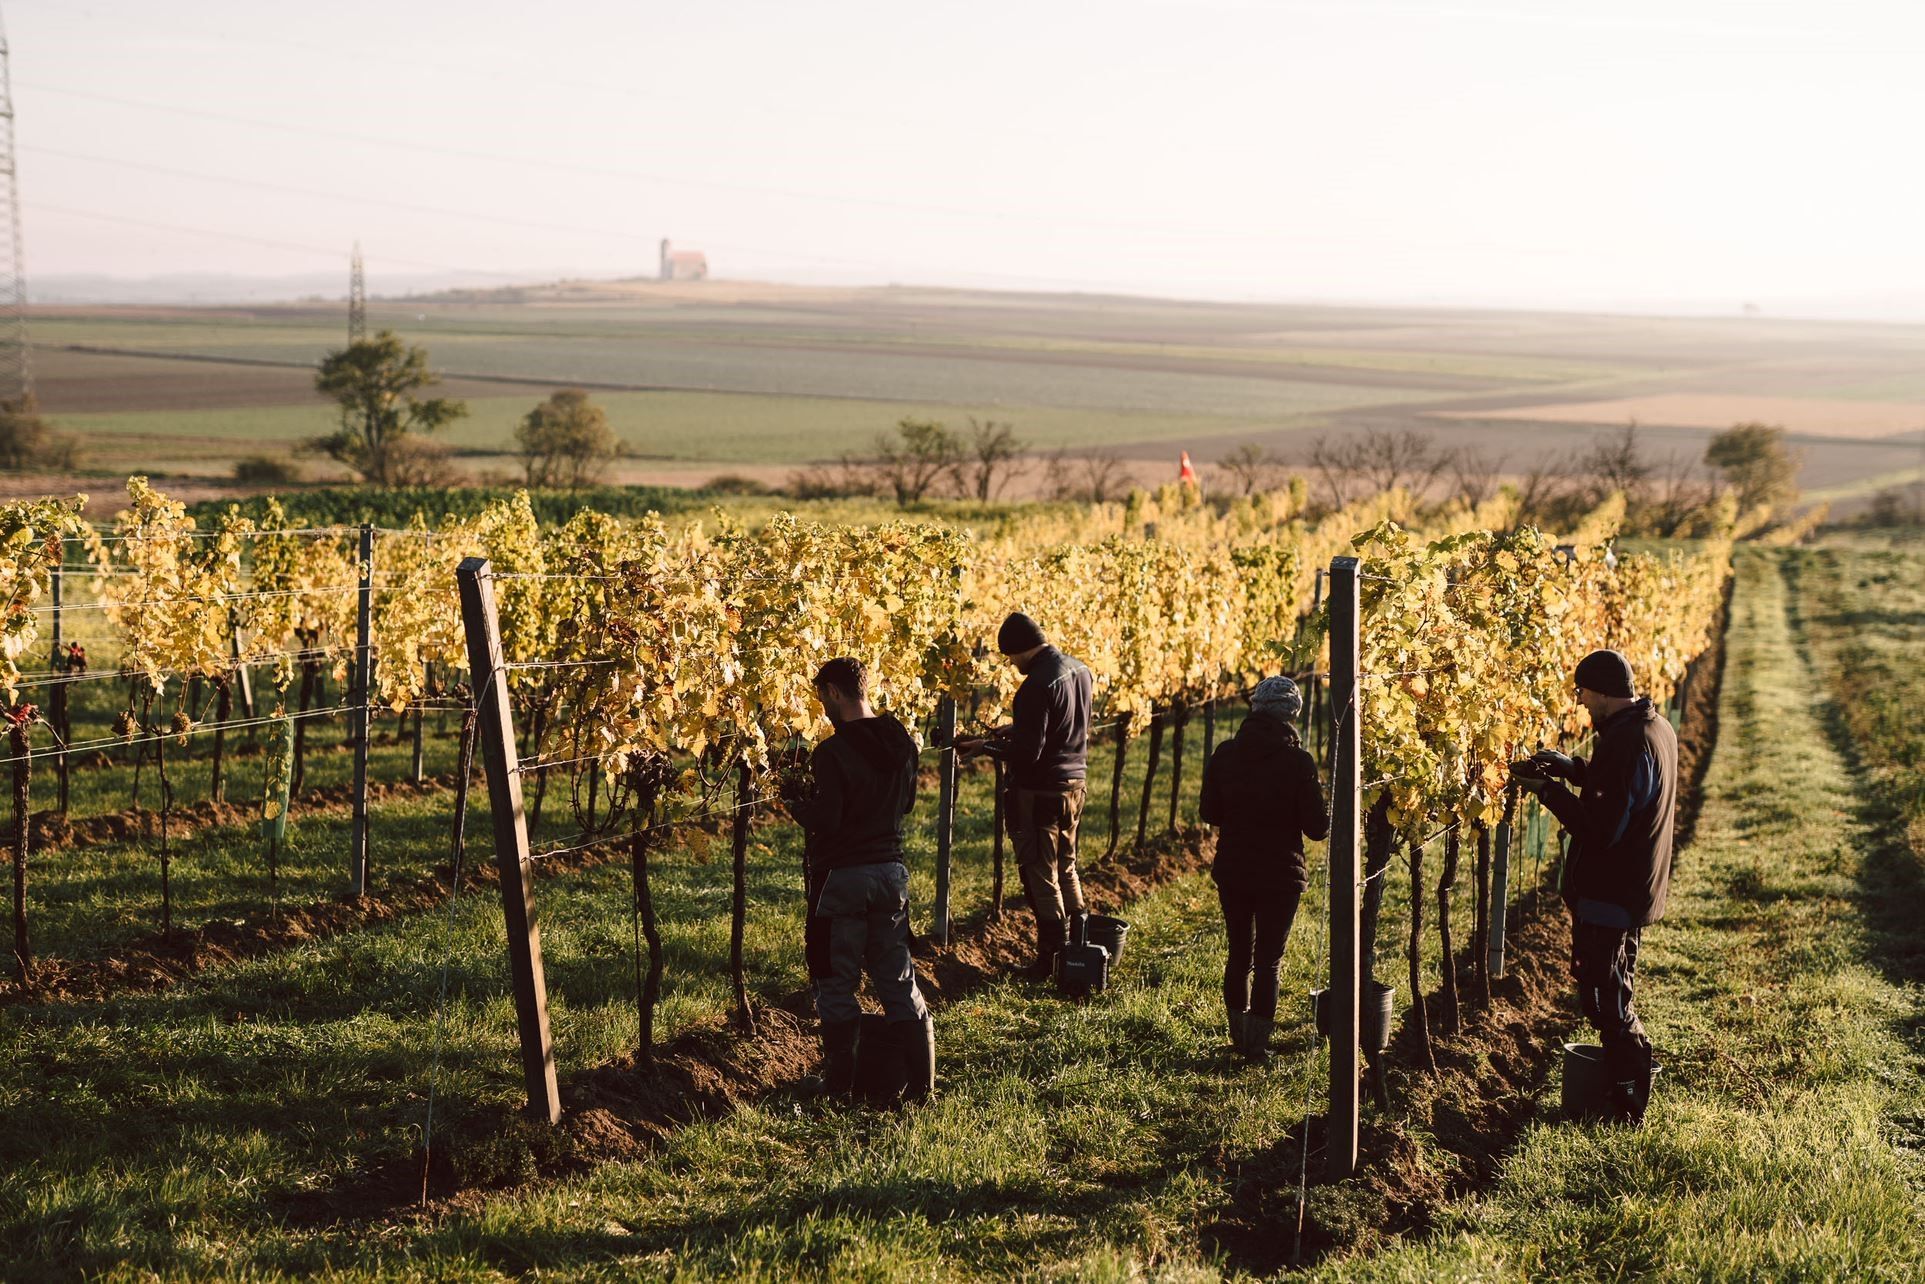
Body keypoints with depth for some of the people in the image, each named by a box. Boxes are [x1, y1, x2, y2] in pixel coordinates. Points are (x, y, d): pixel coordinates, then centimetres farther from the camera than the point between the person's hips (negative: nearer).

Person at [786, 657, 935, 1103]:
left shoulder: (832, 753, -19)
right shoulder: (902, 742, 3)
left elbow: (825, 821, -20)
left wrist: (795, 801, -1)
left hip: (842, 878, -6)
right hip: (891, 872, 6)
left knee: (837, 985, 7)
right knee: (898, 981, 12)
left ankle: (839, 1082, 13)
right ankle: (921, 1082, 10)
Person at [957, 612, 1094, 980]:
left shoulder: (1037, 685, -23)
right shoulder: (1080, 671, 4)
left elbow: (1027, 753, -24)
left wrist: (985, 747, -11)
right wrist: (1016, 728, 15)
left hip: (1038, 791, -9)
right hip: (1075, 783, 9)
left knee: (1041, 874, 3)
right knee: (1066, 867, 22)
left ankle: (1052, 956, 9)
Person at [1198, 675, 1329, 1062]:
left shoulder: (1225, 754, -4)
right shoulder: (1297, 761, -15)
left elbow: (1208, 813, 4)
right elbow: (1318, 827, -13)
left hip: (1231, 870, 3)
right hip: (1280, 875, -3)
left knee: (1239, 955, 18)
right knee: (1268, 962, 8)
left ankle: (1239, 1036, 26)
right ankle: (1257, 1044, 10)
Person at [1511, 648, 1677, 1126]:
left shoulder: (1625, 742, -27)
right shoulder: (1657, 728, 6)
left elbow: (1601, 828, -27)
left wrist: (1547, 790, -19)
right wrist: (1576, 768, 10)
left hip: (1609, 896, -10)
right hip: (1634, 889, 10)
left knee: (1606, 1001, -2)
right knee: (1613, 995, 21)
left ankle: (1627, 1110, 5)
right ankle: (1627, 1091, 31)